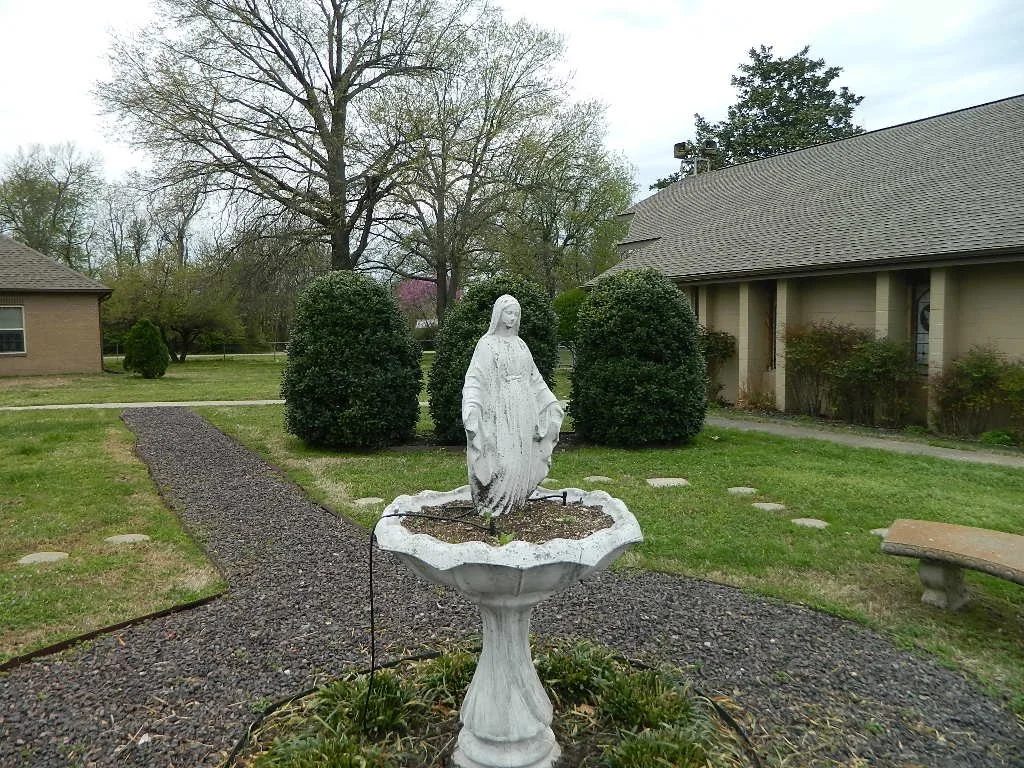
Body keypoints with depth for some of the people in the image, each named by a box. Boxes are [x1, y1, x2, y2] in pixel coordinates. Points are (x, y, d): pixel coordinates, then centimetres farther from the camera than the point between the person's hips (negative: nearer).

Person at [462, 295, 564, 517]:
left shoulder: (520, 344, 14)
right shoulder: (487, 343, -4)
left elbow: (534, 377, 21)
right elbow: (475, 378, -11)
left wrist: (552, 401, 21)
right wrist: (471, 407, -25)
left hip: (522, 409, 6)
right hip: (499, 408, -6)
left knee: (521, 456, 6)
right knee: (501, 456, -8)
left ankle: (515, 502, 16)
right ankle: (493, 504, 3)